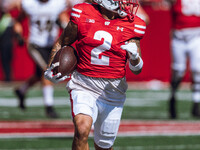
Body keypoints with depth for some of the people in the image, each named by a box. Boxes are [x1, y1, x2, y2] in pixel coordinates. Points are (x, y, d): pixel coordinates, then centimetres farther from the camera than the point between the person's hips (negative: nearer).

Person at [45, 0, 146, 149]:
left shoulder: (131, 24, -3)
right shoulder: (83, 14, -4)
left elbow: (137, 70, -1)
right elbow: (62, 43, 12)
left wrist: (134, 57, -23)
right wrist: (51, 69, -2)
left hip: (112, 91, 2)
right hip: (84, 86, -2)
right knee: (82, 130, -27)